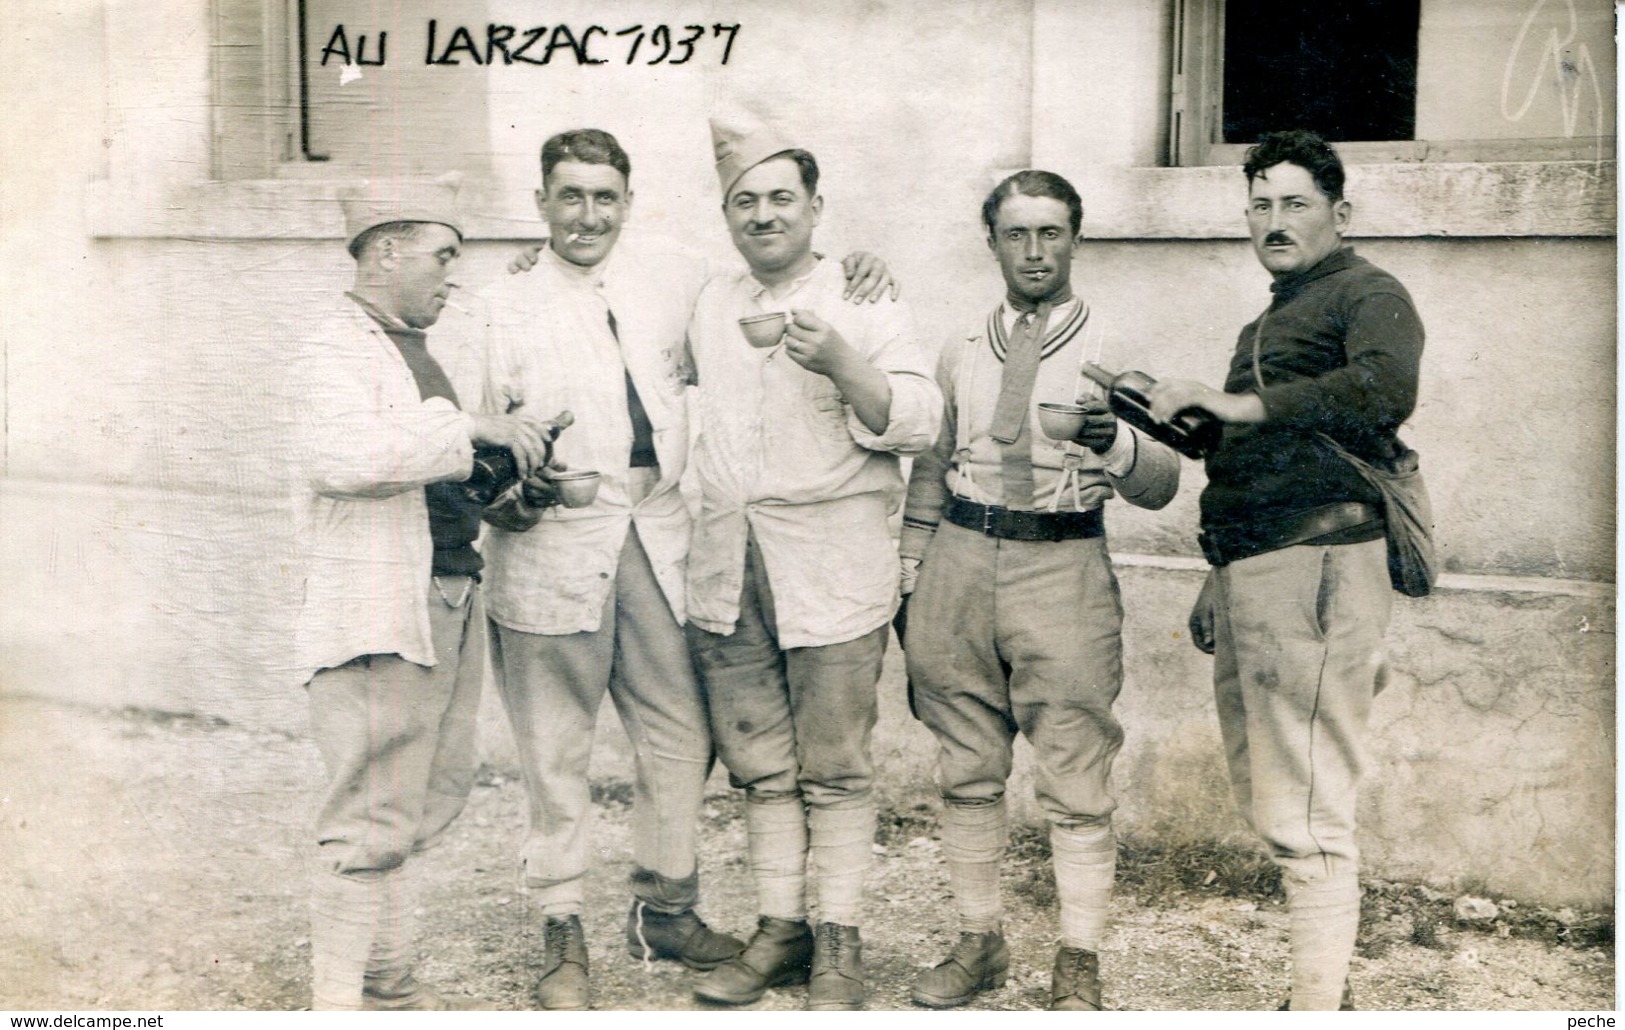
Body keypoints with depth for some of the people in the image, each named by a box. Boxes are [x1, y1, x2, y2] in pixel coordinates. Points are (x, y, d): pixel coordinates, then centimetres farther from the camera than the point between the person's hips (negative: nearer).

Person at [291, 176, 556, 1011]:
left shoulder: (412, 346, 21)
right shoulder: (336, 344, -9)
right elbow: (346, 452, -28)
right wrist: (469, 426, -22)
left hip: (448, 602, 10)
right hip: (378, 612, -9)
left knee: (427, 799, 14)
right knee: (374, 816, -6)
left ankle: (388, 982, 26)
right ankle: (338, 998, 5)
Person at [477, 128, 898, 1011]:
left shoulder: (668, 272, 11)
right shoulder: (507, 306, 2)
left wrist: (852, 275, 9)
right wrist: (503, 497, -21)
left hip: (657, 537, 3)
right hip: (556, 544, -3)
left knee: (680, 732, 8)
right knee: (556, 749, 4)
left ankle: (663, 910, 27)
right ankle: (561, 933, 20)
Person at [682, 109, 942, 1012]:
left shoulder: (863, 302, 1)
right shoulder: (709, 308, 17)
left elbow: (917, 422, -10)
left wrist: (841, 365, -23)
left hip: (830, 563, -5)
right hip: (725, 564, 5)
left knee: (833, 767, -1)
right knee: (759, 765, 8)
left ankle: (840, 945, 8)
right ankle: (779, 929, 19)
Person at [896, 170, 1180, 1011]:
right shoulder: (962, 356, 13)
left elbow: (1161, 486, -3)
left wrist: (1115, 442, -24)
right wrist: (909, 585, 14)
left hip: (1064, 570, -3)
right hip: (959, 562, 4)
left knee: (1075, 780, -2)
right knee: (966, 772, 10)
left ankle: (1079, 964, 12)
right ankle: (979, 941, 25)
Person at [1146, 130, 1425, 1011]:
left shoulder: (1367, 294, -2)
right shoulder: (1267, 324, 26)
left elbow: (1387, 387, -25)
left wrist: (1241, 405, -23)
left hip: (1316, 565, -10)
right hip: (1249, 570, 10)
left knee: (1302, 816, -9)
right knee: (1262, 796, 14)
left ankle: (1316, 1007, -2)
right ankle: (1330, 972, 26)